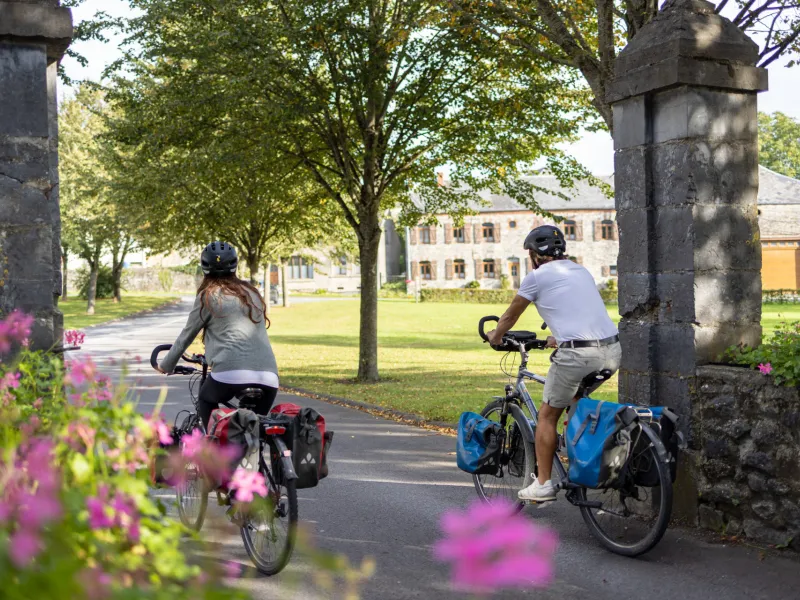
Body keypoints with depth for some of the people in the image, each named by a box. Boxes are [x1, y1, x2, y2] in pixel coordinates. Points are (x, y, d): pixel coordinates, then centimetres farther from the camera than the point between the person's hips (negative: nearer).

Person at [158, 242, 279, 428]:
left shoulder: (208, 296, 8)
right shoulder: (252, 292, 22)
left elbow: (186, 336, 16)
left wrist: (166, 365, 32)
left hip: (231, 371, -4)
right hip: (269, 376, 4)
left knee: (206, 401, 25)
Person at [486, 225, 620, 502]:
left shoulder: (537, 276, 5)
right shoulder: (581, 271, 23)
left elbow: (510, 316, 18)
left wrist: (496, 336, 39)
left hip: (577, 354, -6)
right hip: (612, 350, 6)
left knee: (548, 416, 9)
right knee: (576, 399, 32)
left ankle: (543, 484, 11)